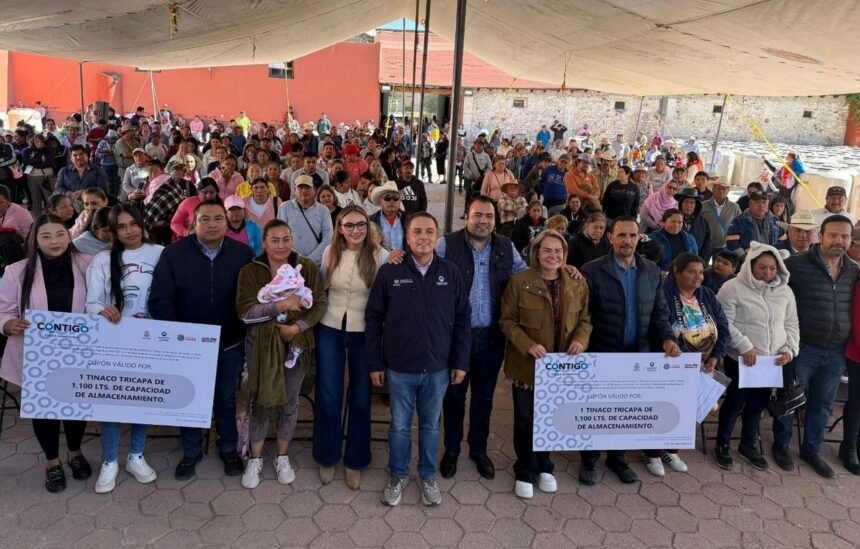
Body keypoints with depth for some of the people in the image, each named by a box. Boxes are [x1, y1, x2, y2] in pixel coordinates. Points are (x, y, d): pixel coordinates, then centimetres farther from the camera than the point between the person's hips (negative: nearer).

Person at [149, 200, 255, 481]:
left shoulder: (244, 254, -8)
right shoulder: (173, 254, -10)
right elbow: (159, 299, -11)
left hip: (229, 345, 0)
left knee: (226, 399, 18)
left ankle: (228, 447, 37)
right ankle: (191, 450, 38)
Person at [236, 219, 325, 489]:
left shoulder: (308, 268, -3)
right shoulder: (250, 271, -7)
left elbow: (319, 304, -3)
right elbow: (245, 312, -15)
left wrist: (298, 327, -18)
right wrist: (279, 305, -27)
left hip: (297, 343, 1)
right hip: (261, 345, -1)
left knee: (290, 403, 13)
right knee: (260, 401, 8)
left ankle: (282, 458, 31)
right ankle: (255, 459, 27)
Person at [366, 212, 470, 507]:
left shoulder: (451, 273, -3)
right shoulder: (389, 272, -7)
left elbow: (462, 320, 2)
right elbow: (373, 319, -2)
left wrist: (461, 362, 0)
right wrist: (375, 363, -3)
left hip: (438, 367, 1)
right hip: (399, 367, -1)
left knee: (431, 425, 17)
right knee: (399, 425, 14)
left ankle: (428, 477, 36)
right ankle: (398, 475, 35)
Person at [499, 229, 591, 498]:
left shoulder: (578, 285, 1)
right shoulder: (519, 282, -10)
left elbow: (585, 319, 9)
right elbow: (507, 320, -8)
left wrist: (581, 339, -12)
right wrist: (528, 345, -21)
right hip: (527, 364, -3)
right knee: (526, 420, 9)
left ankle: (544, 467, 37)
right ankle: (525, 472, 27)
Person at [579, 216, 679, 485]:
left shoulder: (652, 271, 4)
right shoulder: (592, 271, -10)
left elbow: (659, 312, 7)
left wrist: (667, 338, -9)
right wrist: (582, 347, -19)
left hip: (638, 355, 4)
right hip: (601, 354, -4)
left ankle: (617, 457, 35)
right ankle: (589, 460, 28)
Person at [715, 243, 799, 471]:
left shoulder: (785, 291, 5)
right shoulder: (733, 288, -12)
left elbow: (791, 324, 12)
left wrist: (790, 348, -2)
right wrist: (744, 347, -20)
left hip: (771, 360, 5)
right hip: (740, 359, -5)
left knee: (758, 403, 17)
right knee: (735, 402, 4)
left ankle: (748, 444, 35)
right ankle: (722, 445, 22)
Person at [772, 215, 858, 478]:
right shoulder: (797, 264, -12)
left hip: (836, 353, 5)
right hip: (802, 348, -5)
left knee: (823, 405, 16)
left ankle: (811, 450, 34)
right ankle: (781, 445, 28)